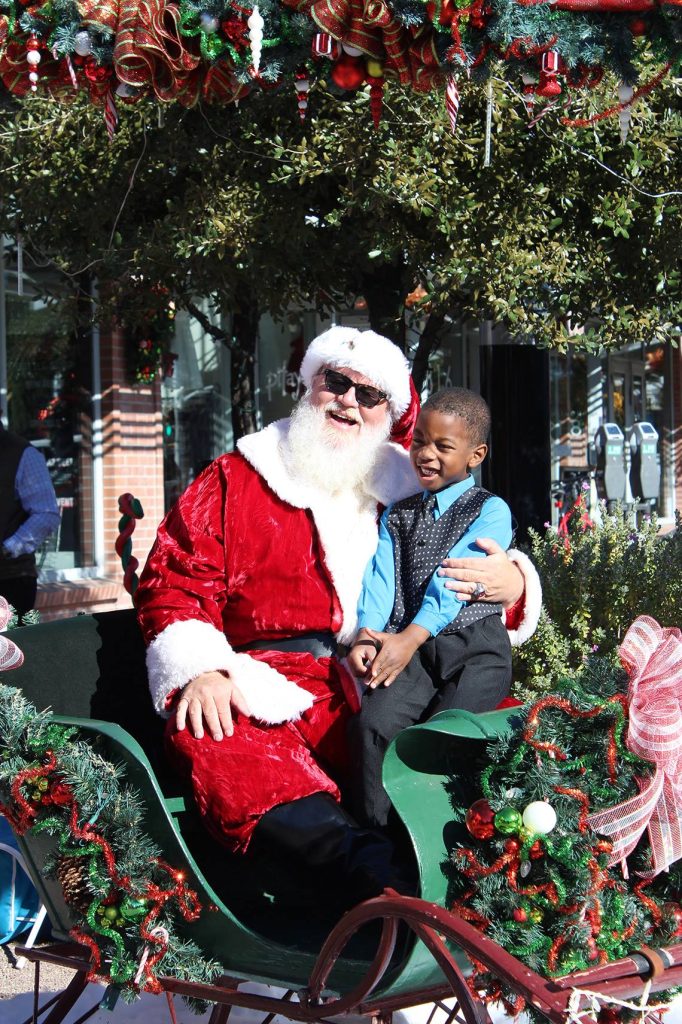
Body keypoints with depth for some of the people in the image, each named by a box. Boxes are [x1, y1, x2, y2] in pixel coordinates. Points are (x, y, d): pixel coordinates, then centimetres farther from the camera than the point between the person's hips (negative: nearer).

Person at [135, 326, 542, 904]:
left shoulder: (413, 492, 20)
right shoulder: (238, 479, 14)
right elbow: (176, 580, 7)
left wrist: (512, 585, 0)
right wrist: (198, 671, -12)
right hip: (267, 680, -2)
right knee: (207, 734, -37)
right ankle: (366, 866, -54)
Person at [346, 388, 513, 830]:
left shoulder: (491, 511, 5)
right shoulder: (397, 516, 21)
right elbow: (381, 581, 6)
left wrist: (410, 637, -23)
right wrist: (366, 637, -14)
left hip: (475, 648, -3)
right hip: (410, 650, 4)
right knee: (373, 722, -23)